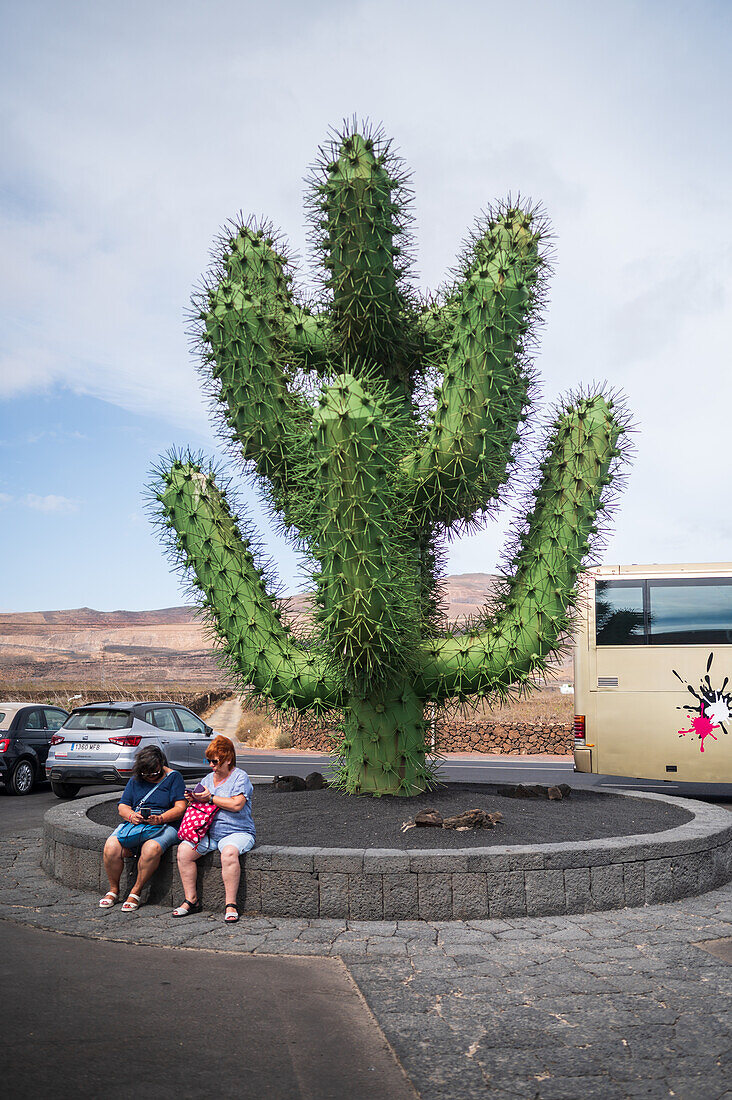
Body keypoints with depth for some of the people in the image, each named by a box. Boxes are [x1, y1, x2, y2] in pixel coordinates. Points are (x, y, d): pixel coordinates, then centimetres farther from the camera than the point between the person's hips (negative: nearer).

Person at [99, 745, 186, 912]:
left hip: (164, 825, -3)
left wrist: (160, 818, -21)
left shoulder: (173, 777, 4)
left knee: (151, 848, -37)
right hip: (134, 824, 4)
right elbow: (123, 807, 12)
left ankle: (136, 892, -16)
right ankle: (113, 890, -5)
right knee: (111, 846, -26)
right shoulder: (135, 780, 16)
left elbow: (180, 808, -4)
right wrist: (131, 816, -12)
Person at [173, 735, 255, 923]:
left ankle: (231, 905, -28)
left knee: (229, 852, -37)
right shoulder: (208, 778, 17)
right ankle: (191, 900, -10)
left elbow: (236, 805, -18)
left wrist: (210, 798, -14)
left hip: (238, 832, -6)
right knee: (184, 849, -18)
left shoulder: (240, 777, -4)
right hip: (209, 833, 6)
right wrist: (194, 799, -2)